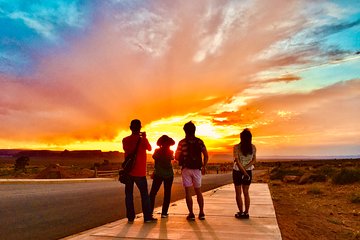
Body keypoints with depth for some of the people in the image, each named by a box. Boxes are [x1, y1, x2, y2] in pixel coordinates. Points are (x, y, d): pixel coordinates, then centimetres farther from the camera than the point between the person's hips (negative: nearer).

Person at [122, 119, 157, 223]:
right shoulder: (142, 140, -9)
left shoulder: (125, 140, 0)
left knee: (128, 194, 8)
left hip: (128, 171, 3)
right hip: (139, 172, -3)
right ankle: (147, 217, 6)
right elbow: (149, 148, 8)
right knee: (144, 194, 5)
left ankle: (130, 217, 9)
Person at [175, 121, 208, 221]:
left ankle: (191, 214, 3)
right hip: (197, 169, 2)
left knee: (188, 192, 3)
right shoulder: (199, 141, 1)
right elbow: (206, 155, -2)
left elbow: (176, 157, -3)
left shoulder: (182, 142, -4)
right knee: (198, 191, 14)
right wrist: (204, 166, 9)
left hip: (186, 169, -2)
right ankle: (201, 213, 15)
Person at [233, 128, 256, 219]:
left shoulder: (236, 147, -15)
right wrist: (246, 168, -11)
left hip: (237, 171, -3)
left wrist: (244, 172, -15)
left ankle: (241, 213, 10)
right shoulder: (253, 147, -4)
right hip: (248, 171, 3)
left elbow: (237, 161, -19)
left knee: (238, 193, 9)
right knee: (246, 193, 15)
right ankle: (246, 212, 16)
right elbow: (254, 160, -5)